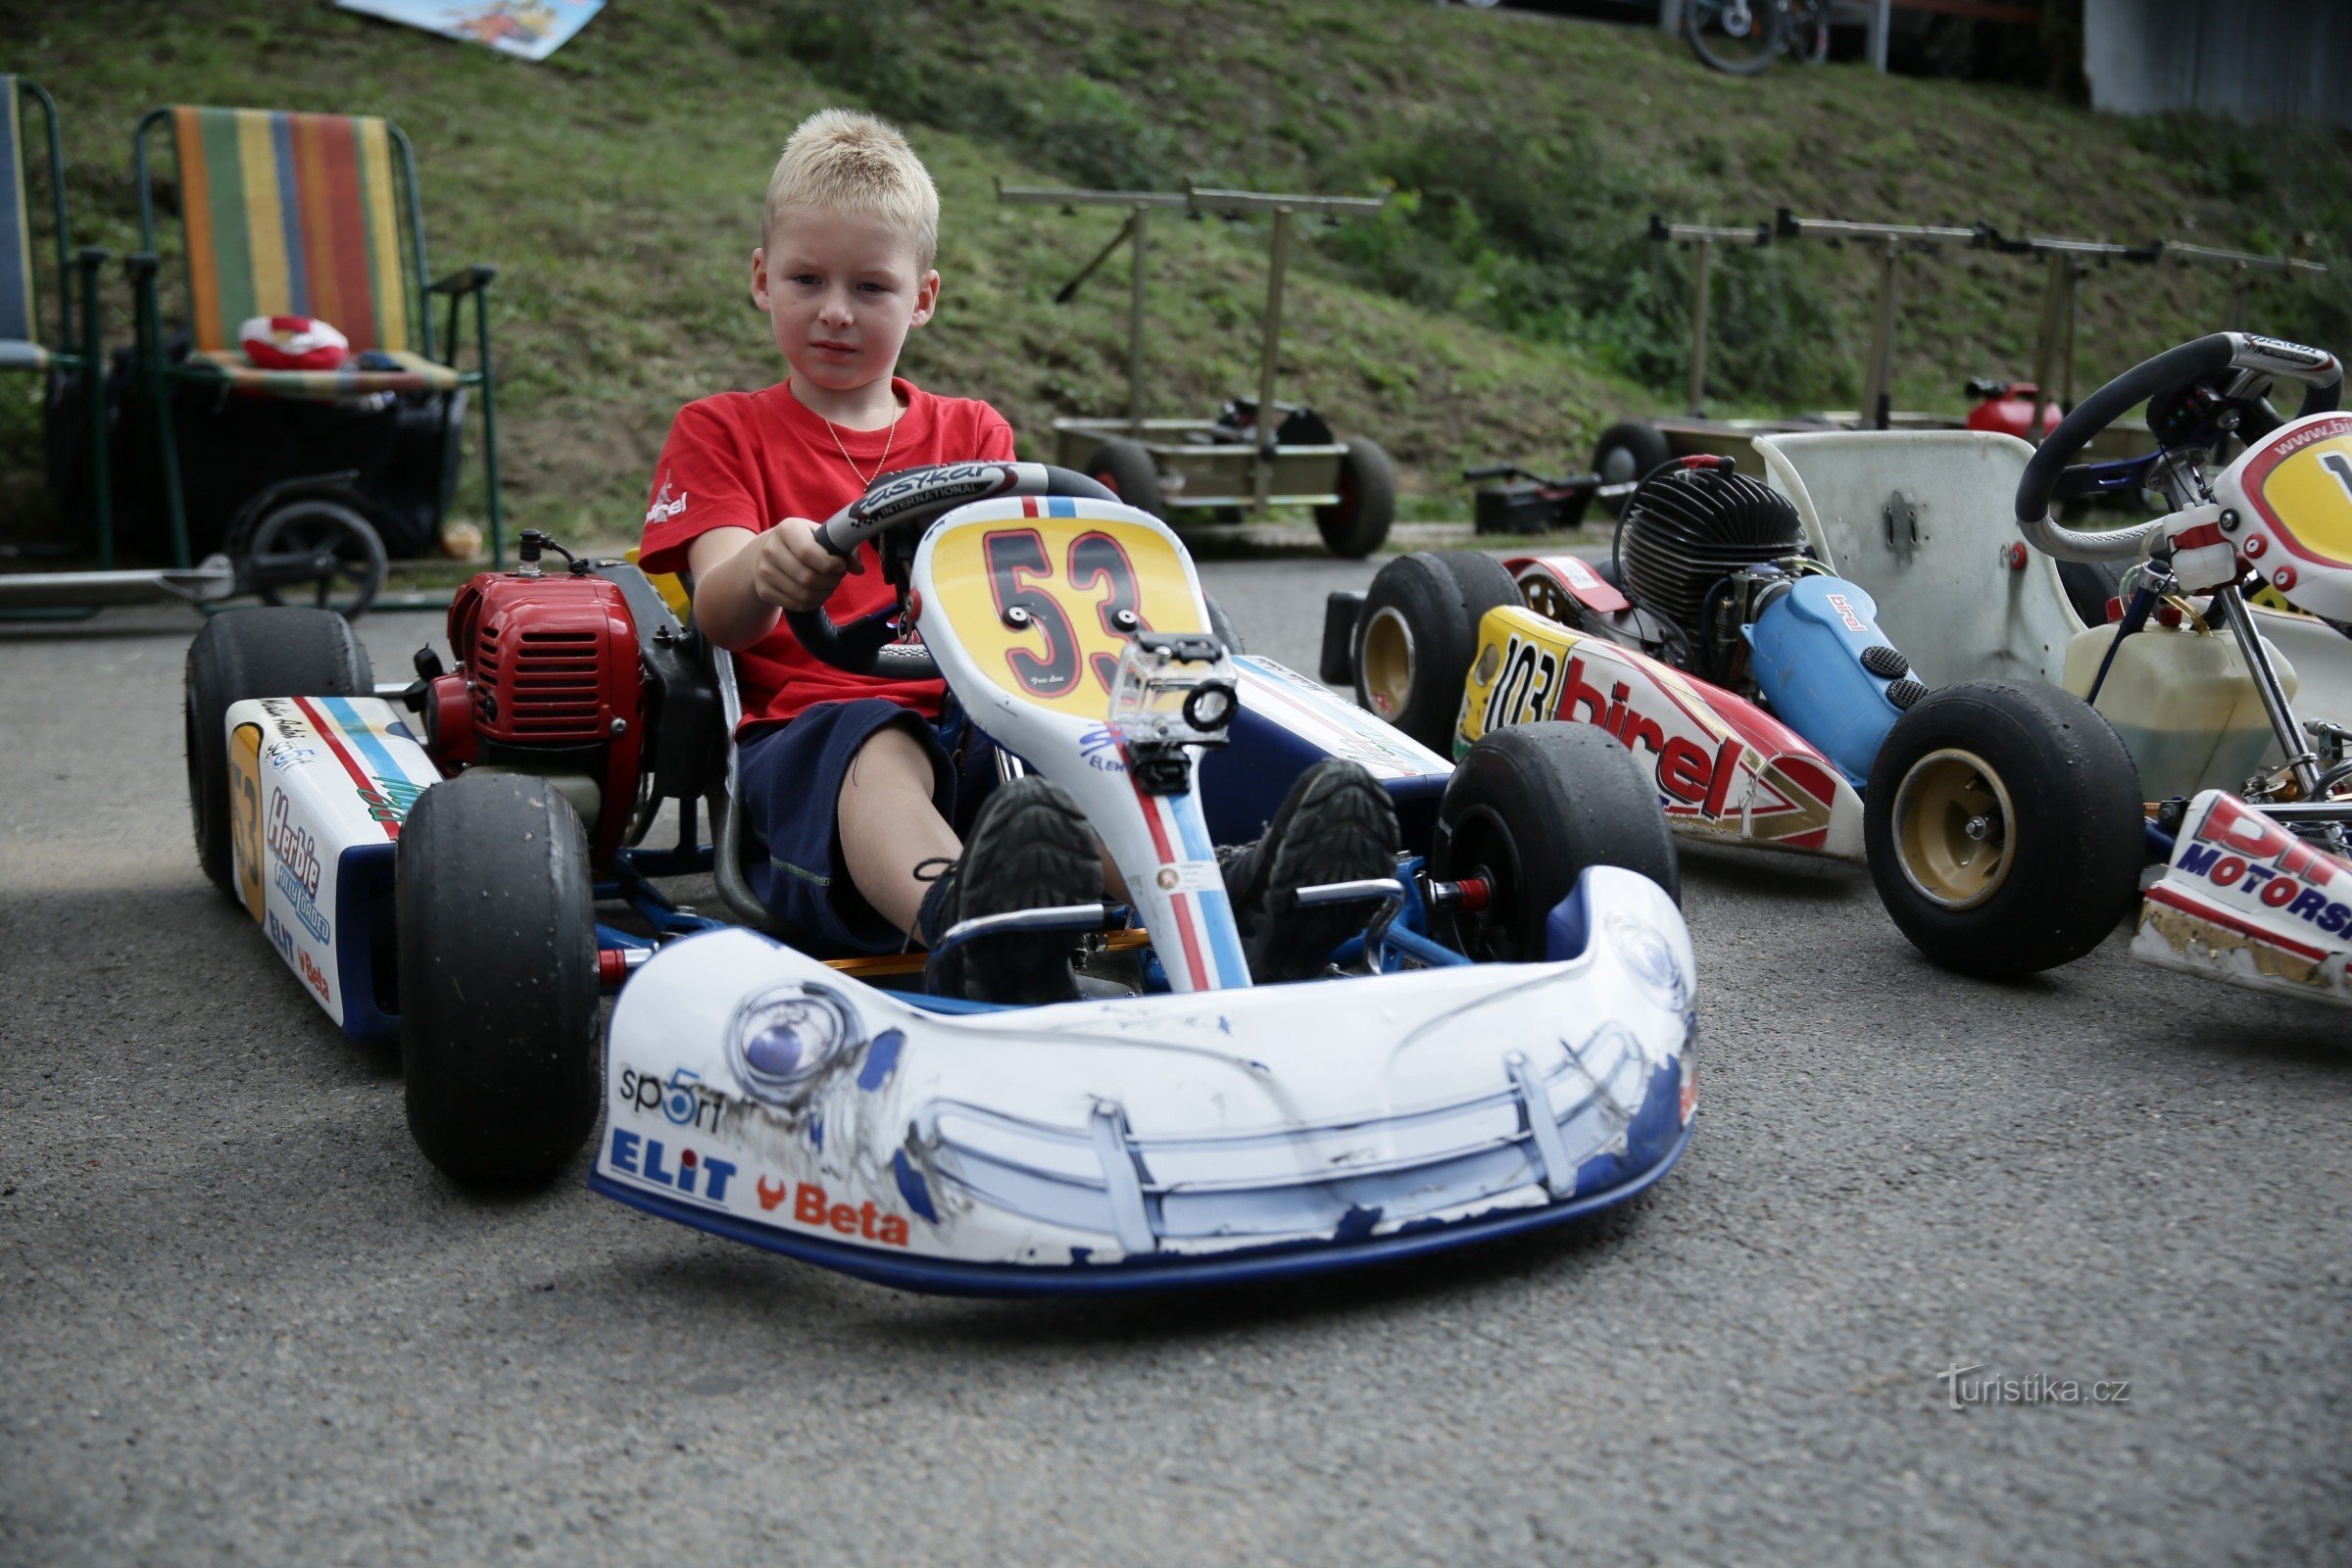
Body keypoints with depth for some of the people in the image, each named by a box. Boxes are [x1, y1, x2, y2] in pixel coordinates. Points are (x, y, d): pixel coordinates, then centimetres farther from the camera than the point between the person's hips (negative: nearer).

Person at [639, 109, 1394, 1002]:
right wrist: (764, 569, -28)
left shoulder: (973, 434, 24)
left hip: (984, 727, 3)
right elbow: (720, 614, -2)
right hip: (809, 729, -2)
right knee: (878, 745, -38)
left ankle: (1229, 903, -60)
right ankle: (970, 931, -69)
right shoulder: (720, 433, 16)